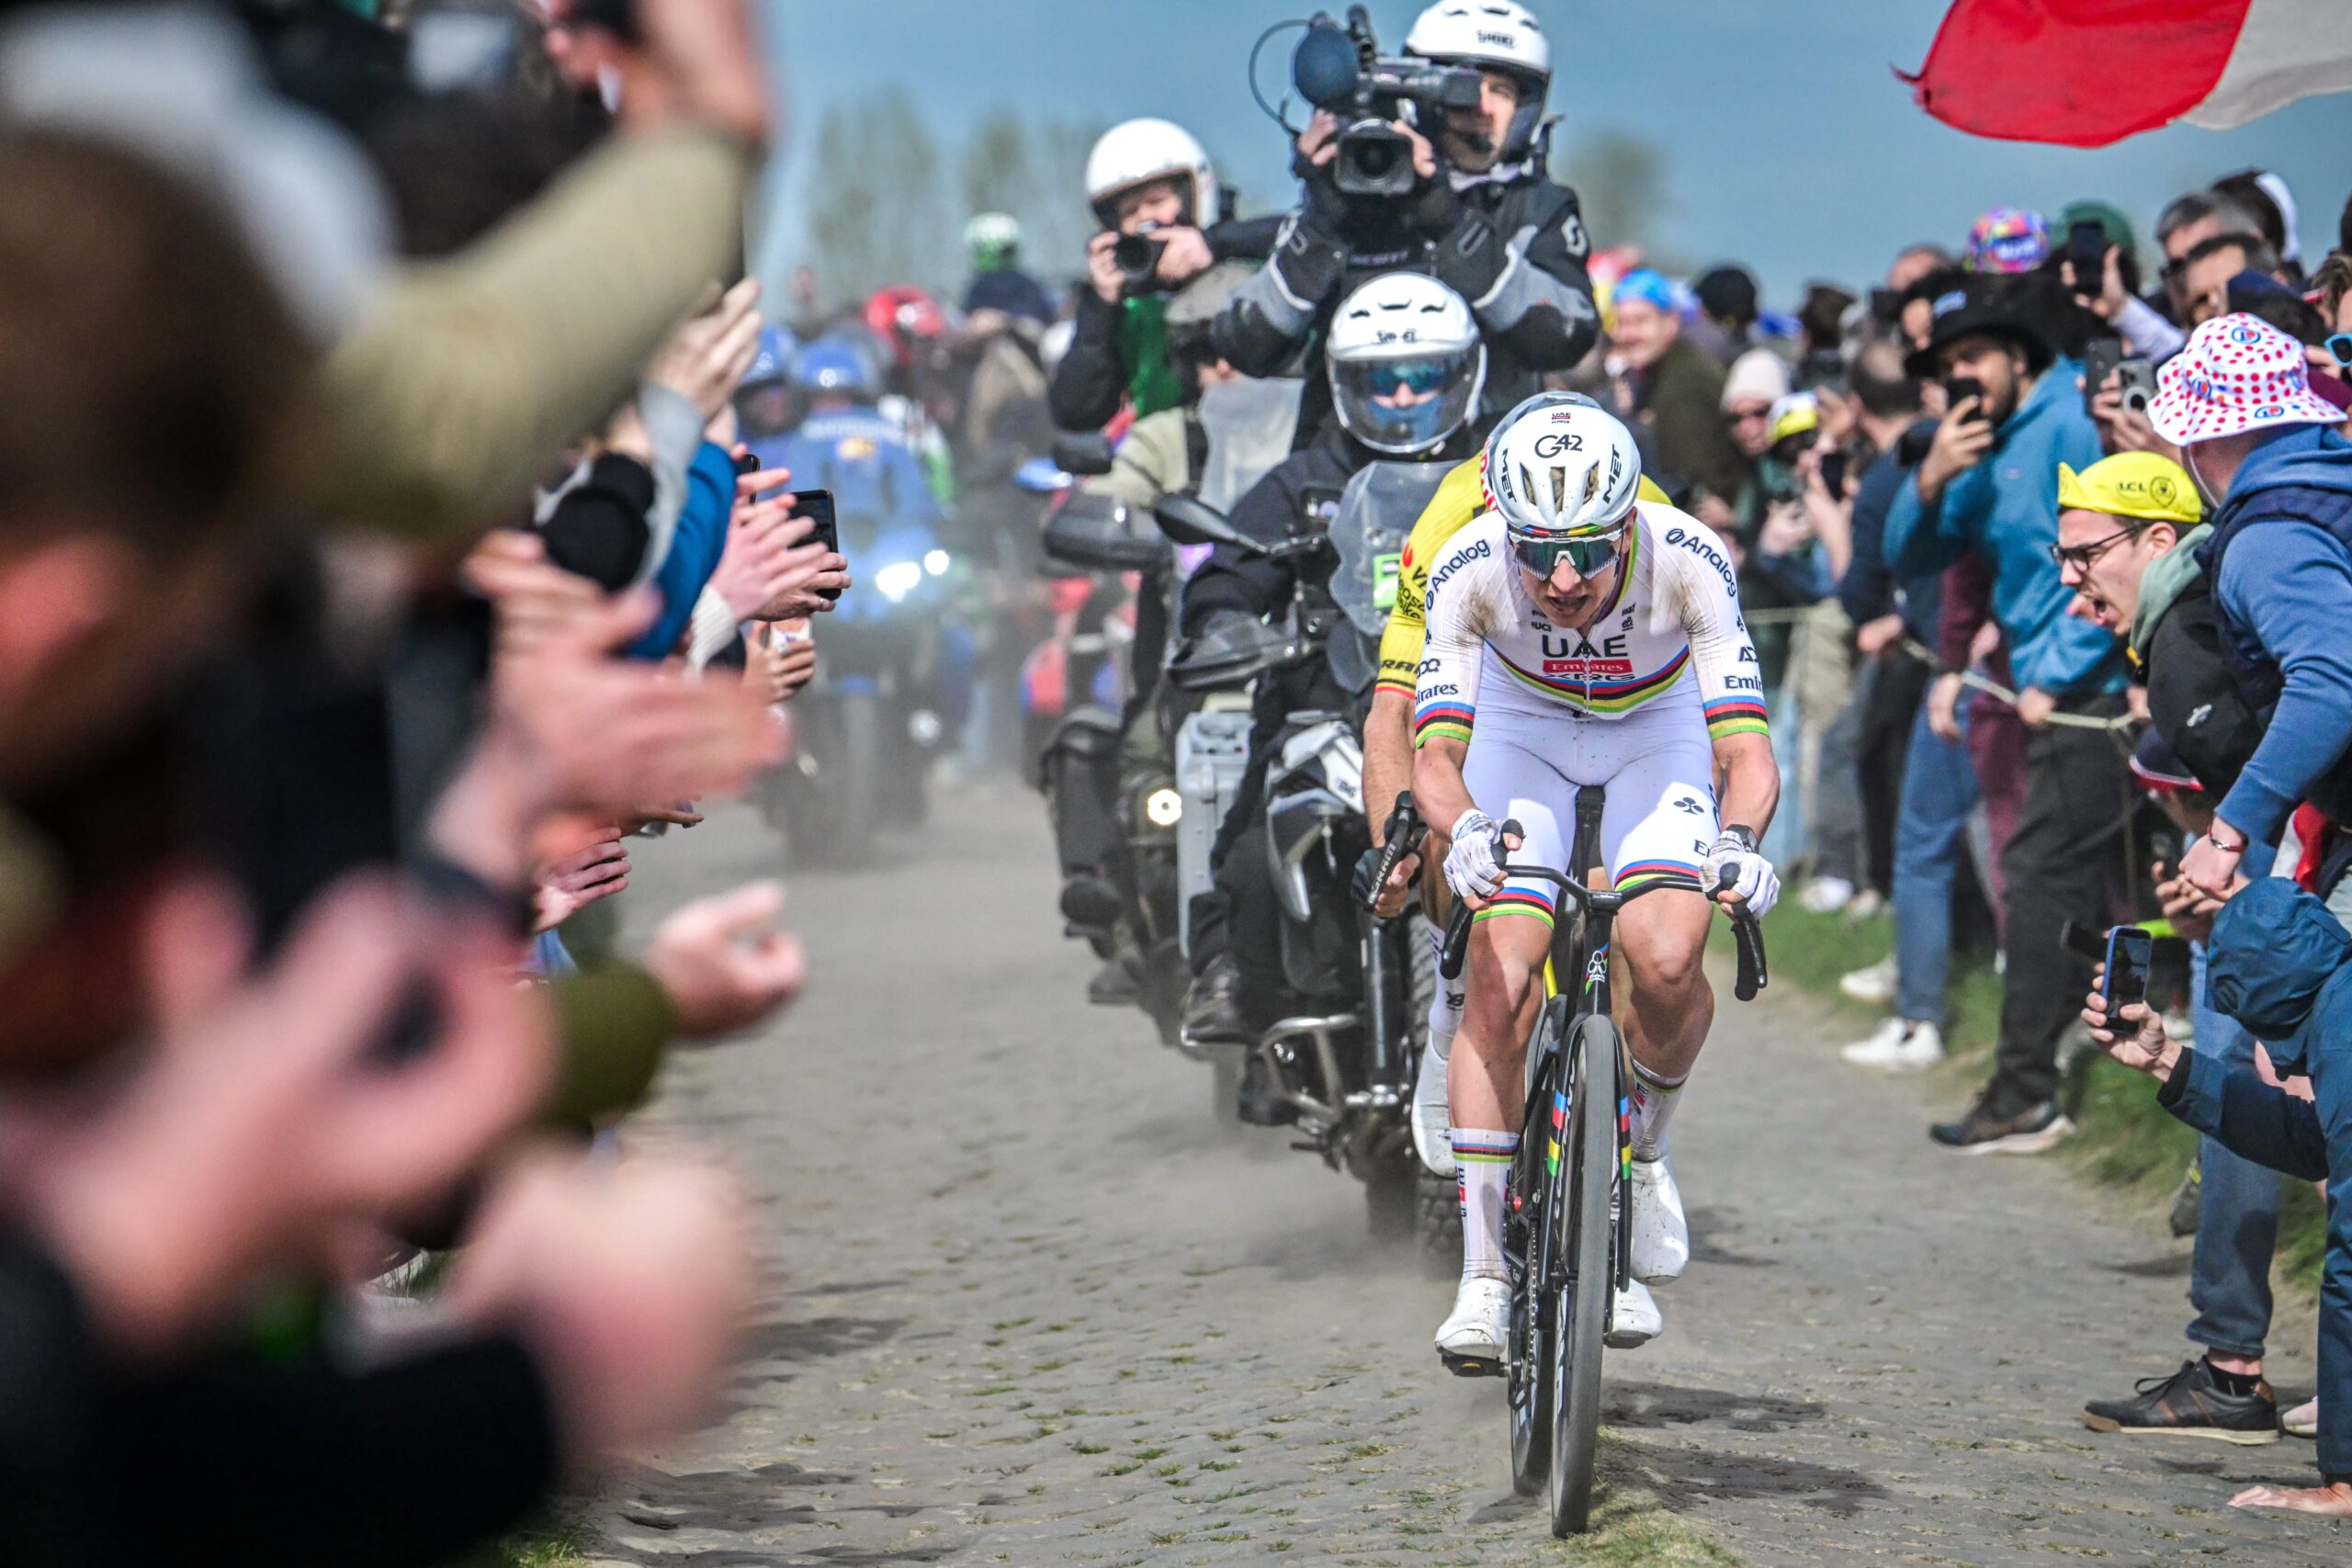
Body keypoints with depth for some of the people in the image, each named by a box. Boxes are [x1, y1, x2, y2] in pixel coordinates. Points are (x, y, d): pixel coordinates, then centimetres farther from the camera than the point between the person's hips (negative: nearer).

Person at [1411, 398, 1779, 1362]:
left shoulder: (1689, 560, -34)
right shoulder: (1467, 569, -31)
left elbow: (1746, 747, -36)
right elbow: (1436, 750, -32)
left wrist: (1739, 839, -57)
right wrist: (1464, 827, -54)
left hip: (1659, 724, -1)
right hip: (1523, 723, 1)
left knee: (1665, 959, -26)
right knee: (1499, 985, -16)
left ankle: (1644, 1149, 5)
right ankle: (1483, 1275, -7)